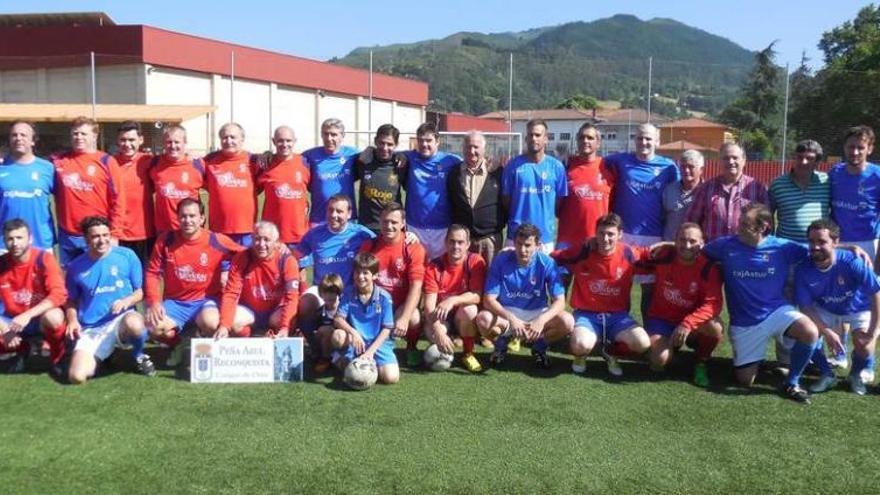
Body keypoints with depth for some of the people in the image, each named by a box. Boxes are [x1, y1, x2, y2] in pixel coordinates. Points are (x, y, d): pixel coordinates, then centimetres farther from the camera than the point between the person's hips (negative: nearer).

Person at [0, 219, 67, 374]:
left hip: (41, 318, -4)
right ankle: (21, 349, 11)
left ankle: (57, 358, -8)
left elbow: (59, 294, -26)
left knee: (53, 317, -39)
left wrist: (28, 315, -35)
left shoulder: (44, 259, -17)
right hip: (13, 321, 4)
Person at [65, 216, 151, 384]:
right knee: (77, 377, -20)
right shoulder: (76, 266, 4)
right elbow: (71, 300, 16)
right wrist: (72, 320, -4)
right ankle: (101, 354, 18)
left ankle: (139, 355, -3)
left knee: (134, 323, -41)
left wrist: (127, 301, -17)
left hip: (121, 319, -2)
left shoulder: (127, 255, -1)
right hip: (91, 329, 2)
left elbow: (140, 291, 5)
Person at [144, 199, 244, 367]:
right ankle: (176, 344, 13)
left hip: (206, 300, -2)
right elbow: (153, 272, 1)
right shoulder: (166, 240, -4)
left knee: (210, 323, -35)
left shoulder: (217, 241, -9)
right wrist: (154, 302, -11)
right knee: (155, 328, -26)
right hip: (175, 302, 2)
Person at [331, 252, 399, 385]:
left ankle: (369, 362, 9)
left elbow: (386, 329, -8)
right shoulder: (349, 293, -2)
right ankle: (346, 360, -1)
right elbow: (338, 319, -10)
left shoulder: (384, 297, -8)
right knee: (338, 336, -34)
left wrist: (370, 351, -17)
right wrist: (353, 332, -30)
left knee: (391, 377, -22)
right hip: (355, 341, 0)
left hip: (378, 342, 0)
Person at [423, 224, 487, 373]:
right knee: (432, 332, -32)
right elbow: (429, 303, -18)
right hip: (441, 317, 0)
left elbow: (477, 295, -21)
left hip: (464, 318, 0)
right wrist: (438, 331, -33)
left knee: (469, 309, -33)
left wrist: (453, 300, -39)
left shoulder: (475, 261, -12)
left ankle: (468, 354, -10)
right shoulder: (434, 266, -12)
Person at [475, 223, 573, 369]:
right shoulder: (501, 260, -16)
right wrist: (510, 318, -36)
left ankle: (540, 346, 6)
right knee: (483, 319, -32)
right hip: (506, 313, 0)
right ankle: (502, 342, 5)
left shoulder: (547, 263, -15)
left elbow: (559, 301, -16)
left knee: (567, 321, -28)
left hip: (537, 313, 1)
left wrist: (542, 320, -35)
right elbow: (489, 300, -18)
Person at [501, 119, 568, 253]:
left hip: (546, 235, 1)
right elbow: (506, 199, 5)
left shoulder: (556, 167, 2)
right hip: (517, 234, -1)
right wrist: (514, 219, 2)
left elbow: (561, 201, 7)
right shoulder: (514, 165, 0)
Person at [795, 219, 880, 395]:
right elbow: (806, 306, -16)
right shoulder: (803, 270, -24)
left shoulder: (852, 262, -32)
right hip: (826, 311, 2)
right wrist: (827, 332, -26)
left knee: (864, 346, -25)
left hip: (859, 309, -2)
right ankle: (828, 375, 4)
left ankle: (857, 374, 13)